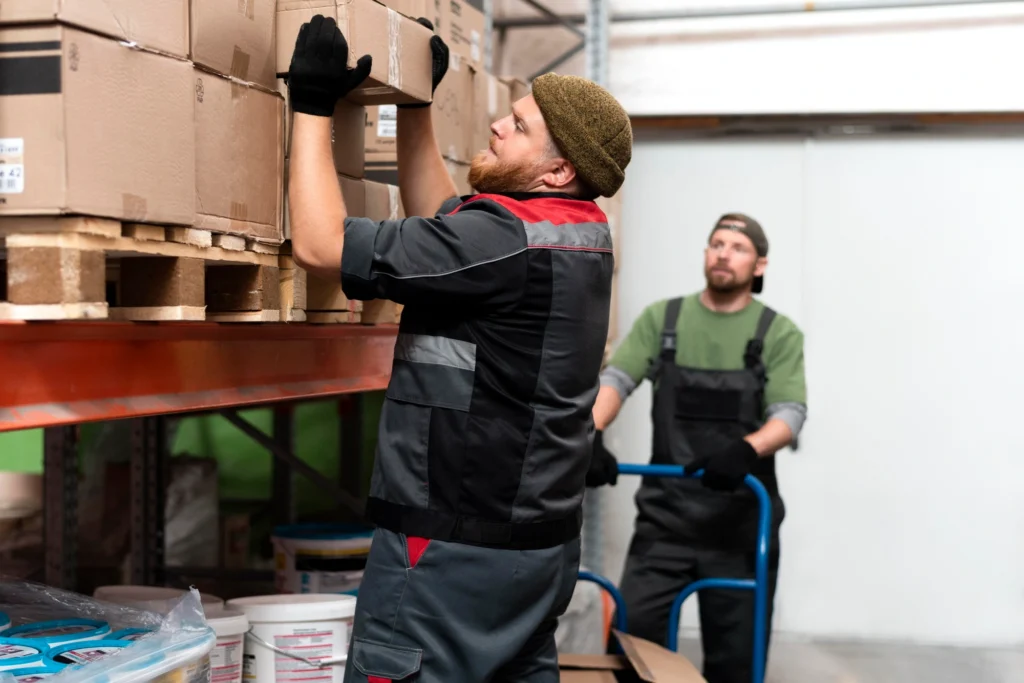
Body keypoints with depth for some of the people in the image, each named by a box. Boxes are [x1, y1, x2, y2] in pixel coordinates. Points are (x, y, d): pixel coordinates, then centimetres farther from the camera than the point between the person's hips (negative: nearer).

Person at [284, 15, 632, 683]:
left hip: (456, 546, -10)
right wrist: (415, 105, 24)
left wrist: (312, 104, -9)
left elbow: (322, 244, -19)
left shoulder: (506, 239, -20)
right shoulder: (582, 236, 9)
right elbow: (442, 222, 24)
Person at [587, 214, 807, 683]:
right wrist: (590, 435, -26)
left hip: (741, 520, -1)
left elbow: (790, 413, -10)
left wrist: (745, 450, -32)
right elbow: (615, 379, -6)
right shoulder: (661, 319, 5)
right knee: (633, 638, -4)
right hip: (665, 515, 1)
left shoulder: (779, 333, 1)